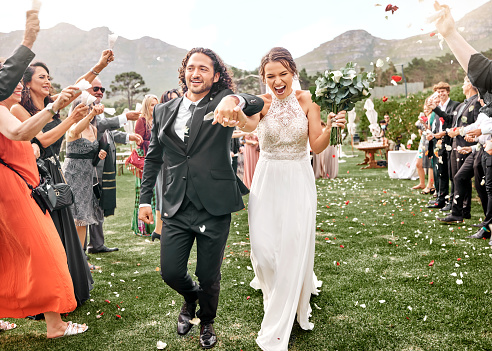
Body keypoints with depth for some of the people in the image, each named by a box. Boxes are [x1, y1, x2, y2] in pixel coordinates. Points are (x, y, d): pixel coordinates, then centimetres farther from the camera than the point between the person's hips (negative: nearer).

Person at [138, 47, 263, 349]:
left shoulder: (222, 103, -3)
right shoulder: (164, 111, 9)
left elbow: (257, 103, -24)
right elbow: (153, 158, 15)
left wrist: (235, 100, -46)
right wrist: (145, 199, 13)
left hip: (214, 208, -3)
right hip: (176, 208, 3)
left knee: (209, 276, 10)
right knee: (171, 272, 6)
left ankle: (207, 322, 41)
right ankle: (190, 297, 43)